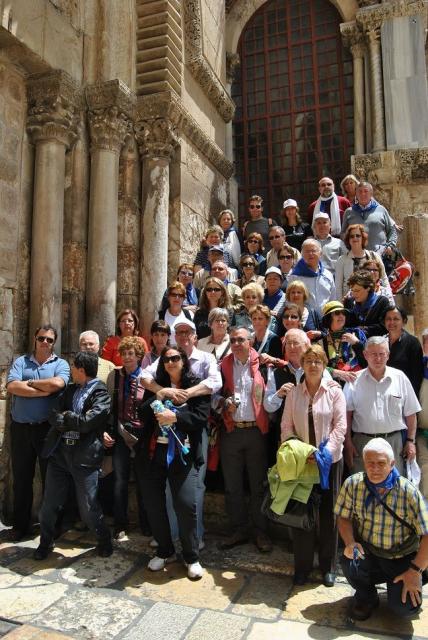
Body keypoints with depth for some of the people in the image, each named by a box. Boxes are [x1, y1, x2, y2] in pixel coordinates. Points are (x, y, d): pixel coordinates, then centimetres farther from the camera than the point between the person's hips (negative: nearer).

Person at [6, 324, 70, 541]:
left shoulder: (60, 364, 1)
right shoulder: (20, 361, 5)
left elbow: (57, 383, -21)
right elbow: (11, 387, -12)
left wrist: (29, 383, -9)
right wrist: (44, 390, -17)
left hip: (48, 428, -1)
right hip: (21, 428, 2)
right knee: (21, 478, 13)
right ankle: (20, 525, 28)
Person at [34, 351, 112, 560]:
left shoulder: (101, 394, -7)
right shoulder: (70, 390, 15)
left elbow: (87, 422, -17)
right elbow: (53, 416, 5)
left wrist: (65, 417, -3)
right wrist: (74, 421, -11)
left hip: (85, 456, -6)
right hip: (60, 452, 6)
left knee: (88, 508, 3)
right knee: (49, 504, 13)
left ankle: (104, 540, 28)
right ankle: (46, 542, 37)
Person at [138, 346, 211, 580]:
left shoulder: (197, 386, 1)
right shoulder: (156, 386, 12)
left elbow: (201, 417, -9)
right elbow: (143, 413, 3)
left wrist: (175, 416, -21)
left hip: (183, 454, -4)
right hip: (154, 452, 4)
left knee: (186, 504, -8)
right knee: (153, 504, 9)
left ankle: (192, 557, 15)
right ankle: (164, 551, 31)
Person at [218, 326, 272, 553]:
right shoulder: (223, 366, 5)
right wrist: (225, 403, -9)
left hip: (255, 430, -2)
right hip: (231, 432, 2)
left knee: (258, 485, 9)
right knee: (232, 486, 11)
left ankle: (261, 533, 24)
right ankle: (239, 531, 27)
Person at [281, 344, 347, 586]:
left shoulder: (334, 391, -4)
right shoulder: (294, 393, 2)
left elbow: (340, 426, -8)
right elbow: (287, 426, 2)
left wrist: (325, 453, -16)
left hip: (330, 460, -1)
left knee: (328, 512, 10)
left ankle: (328, 566, 28)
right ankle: (302, 565, 25)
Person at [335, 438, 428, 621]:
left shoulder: (409, 492, -18)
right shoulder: (353, 484, -12)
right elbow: (344, 517, -1)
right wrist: (350, 542, -18)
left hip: (402, 559, -1)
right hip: (368, 553, 1)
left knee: (404, 608, -19)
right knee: (349, 561, -30)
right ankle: (366, 596, 6)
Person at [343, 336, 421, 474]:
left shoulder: (400, 378, 3)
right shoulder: (354, 380, 0)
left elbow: (410, 413, 7)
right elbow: (347, 414, 1)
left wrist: (411, 441, 4)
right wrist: (348, 442, -3)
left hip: (394, 441, 1)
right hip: (362, 441, -1)